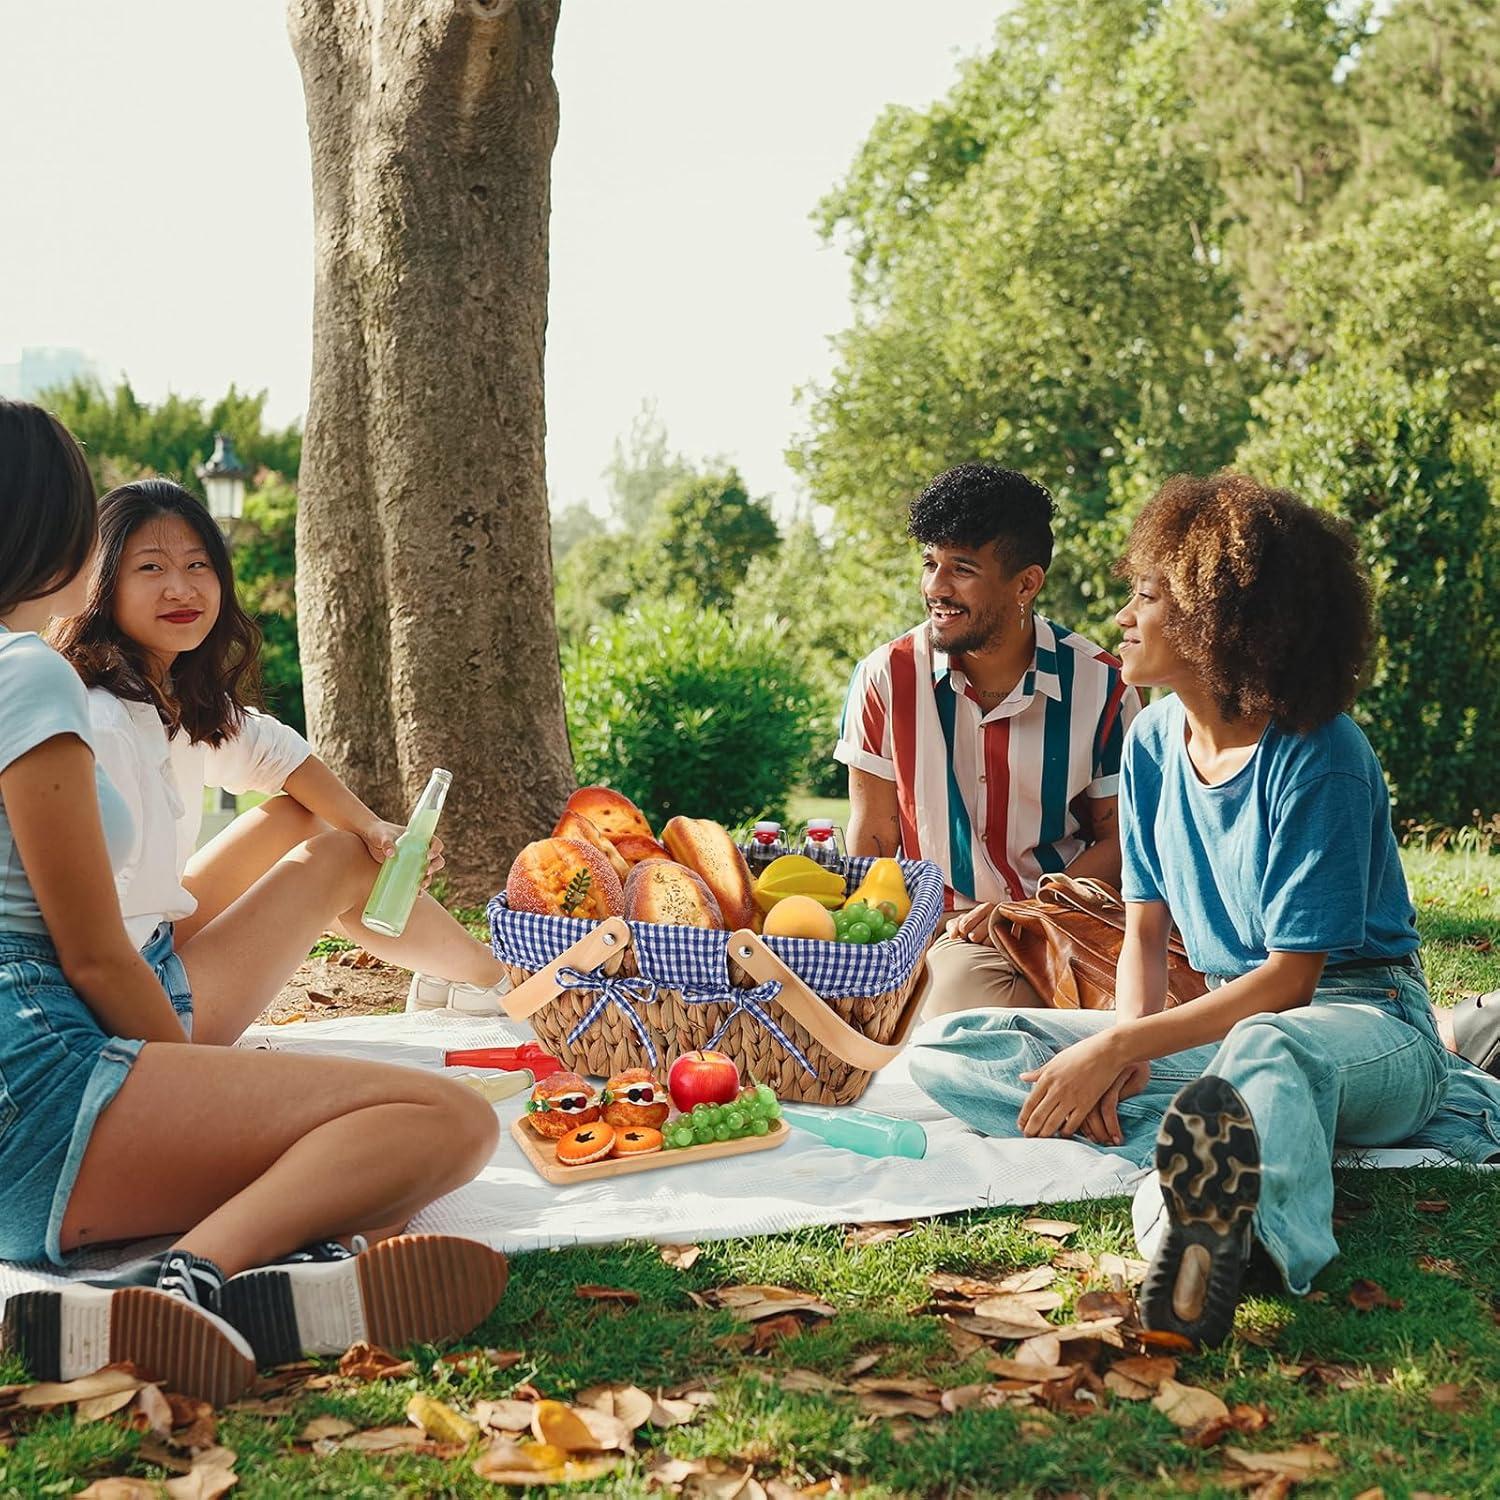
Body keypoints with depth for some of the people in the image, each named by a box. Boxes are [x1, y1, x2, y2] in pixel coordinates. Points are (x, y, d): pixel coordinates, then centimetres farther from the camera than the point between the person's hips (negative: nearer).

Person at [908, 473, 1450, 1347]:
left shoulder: (1321, 756, -17)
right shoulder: (1155, 742, 4)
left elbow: (1290, 979, -20)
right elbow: (1145, 933, 7)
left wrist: (1116, 1050, -26)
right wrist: (1126, 1047, -14)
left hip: (1364, 1021, -7)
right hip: (1228, 1022, 8)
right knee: (948, 1053, -13)